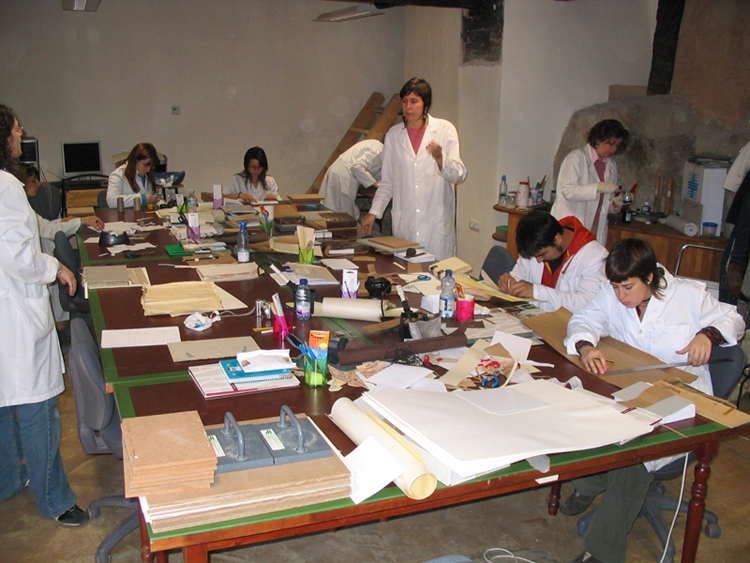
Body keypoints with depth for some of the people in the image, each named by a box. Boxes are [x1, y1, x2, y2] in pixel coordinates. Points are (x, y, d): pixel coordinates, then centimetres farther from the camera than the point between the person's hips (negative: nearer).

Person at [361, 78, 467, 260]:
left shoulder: (445, 129, 3)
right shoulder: (394, 135, 11)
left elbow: (459, 175, -1)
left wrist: (440, 158, -19)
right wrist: (374, 212, 7)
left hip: (437, 223, -2)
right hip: (404, 223, 2)